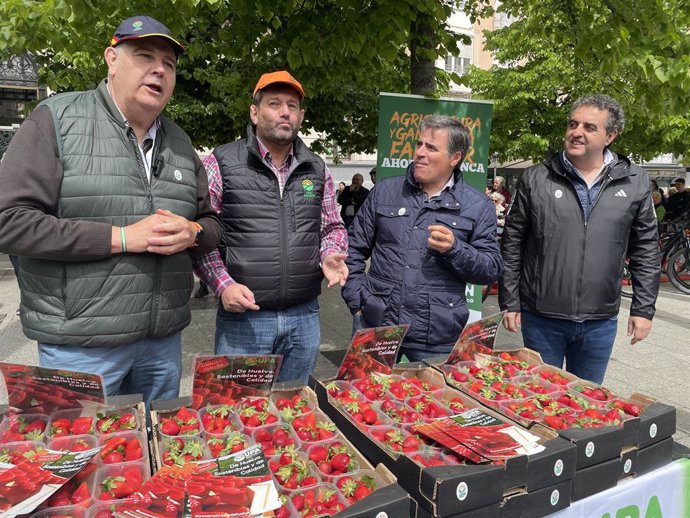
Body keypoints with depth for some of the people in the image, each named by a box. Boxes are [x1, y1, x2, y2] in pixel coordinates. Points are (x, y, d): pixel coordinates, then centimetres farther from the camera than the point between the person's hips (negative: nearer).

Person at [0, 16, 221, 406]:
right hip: (80, 344, -5)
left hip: (165, 340, 5)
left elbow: (212, 223, 13)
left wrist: (191, 234, -11)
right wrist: (121, 237, -20)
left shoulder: (180, 143, 9)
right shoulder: (57, 121, -6)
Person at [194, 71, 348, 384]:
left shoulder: (317, 169, 9)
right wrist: (223, 284, -15)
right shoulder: (222, 163, -4)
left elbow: (333, 227, 17)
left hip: (305, 317, 4)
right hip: (243, 316, -3)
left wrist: (330, 255, -4)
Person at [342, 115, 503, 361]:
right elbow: (354, 249, 9)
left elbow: (491, 270, 1)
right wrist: (357, 301, 0)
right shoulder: (385, 191, 5)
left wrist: (454, 249, -17)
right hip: (375, 327, 2)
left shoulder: (478, 206, 2)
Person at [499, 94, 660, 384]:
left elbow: (646, 251, 7)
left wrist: (643, 309, 3)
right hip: (541, 319, -1)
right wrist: (509, 303, -3)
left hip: (600, 322, 2)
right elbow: (512, 244, -1)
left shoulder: (635, 184, 1)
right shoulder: (535, 180, -4)